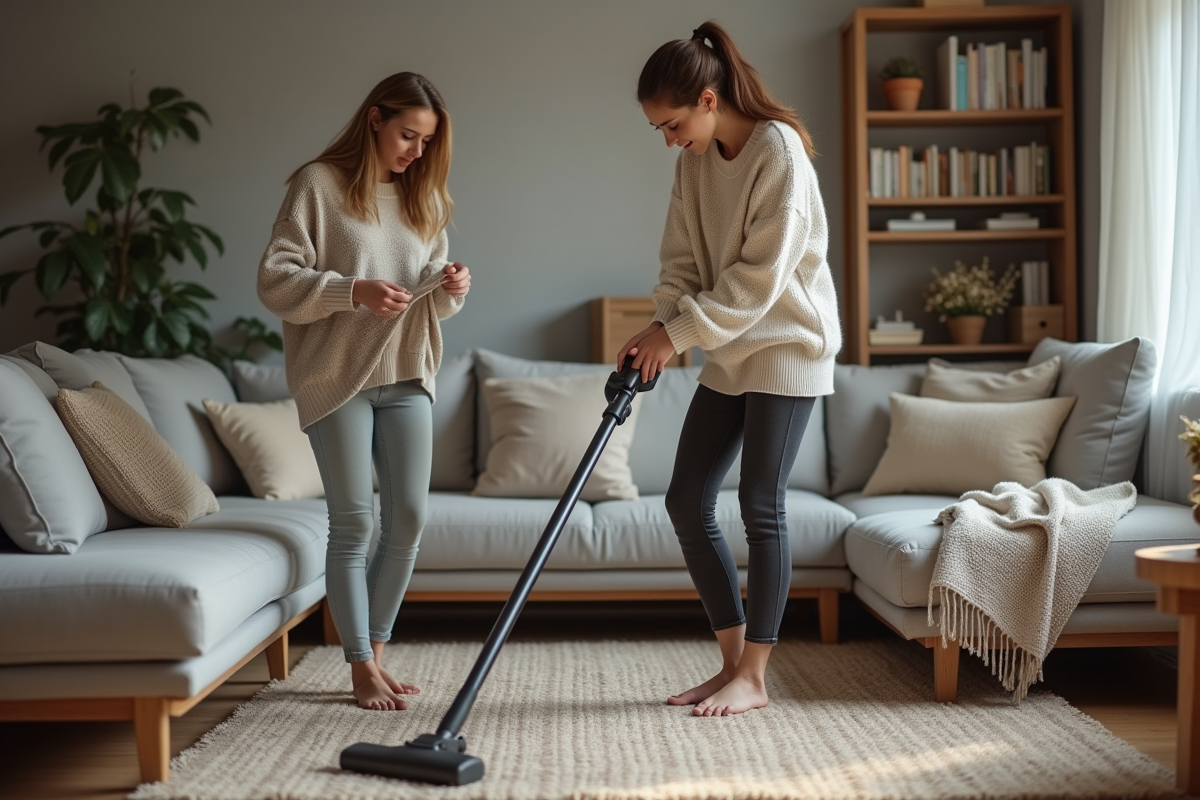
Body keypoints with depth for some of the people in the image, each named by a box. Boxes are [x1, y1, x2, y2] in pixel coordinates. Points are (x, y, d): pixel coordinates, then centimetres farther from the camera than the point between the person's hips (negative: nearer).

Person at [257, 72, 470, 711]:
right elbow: (274, 280, -11)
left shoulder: (423, 198, 13)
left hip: (407, 376, 6)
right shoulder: (319, 185, -5)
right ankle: (362, 666, 8)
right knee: (354, 522, -3)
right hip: (336, 376, -5)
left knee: (409, 518, 4)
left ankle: (376, 649, 20)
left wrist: (451, 287, -5)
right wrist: (354, 291, -23)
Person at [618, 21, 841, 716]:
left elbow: (760, 276, -22)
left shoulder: (779, 152, -18)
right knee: (687, 501, 4)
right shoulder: (695, 159, 5)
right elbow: (683, 259, 4)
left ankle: (754, 676, 7)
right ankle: (734, 660, 15)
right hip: (727, 353, 8)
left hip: (786, 347, -8)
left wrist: (680, 331, -21)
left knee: (761, 504, -5)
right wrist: (664, 328, -13)